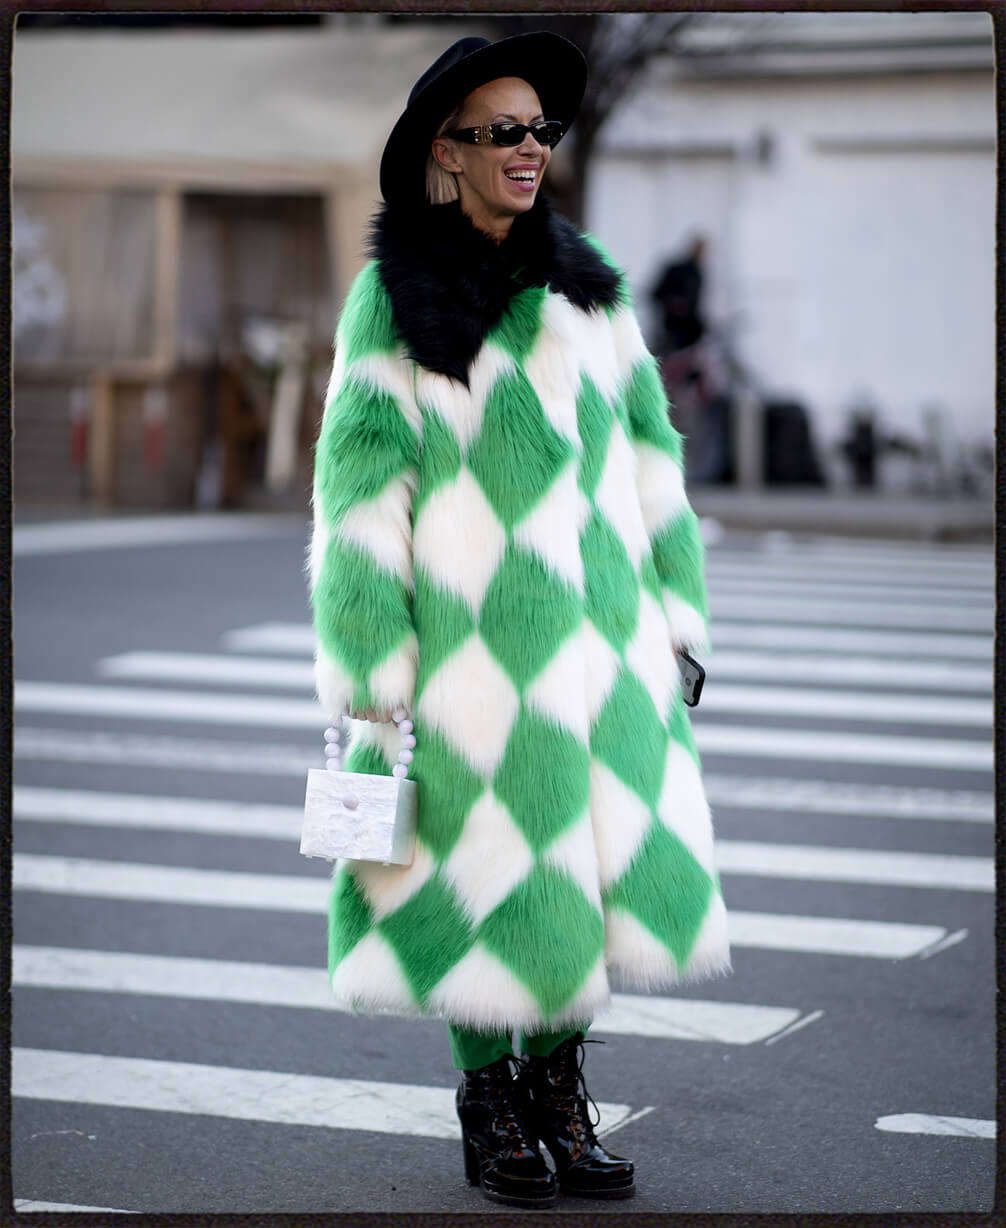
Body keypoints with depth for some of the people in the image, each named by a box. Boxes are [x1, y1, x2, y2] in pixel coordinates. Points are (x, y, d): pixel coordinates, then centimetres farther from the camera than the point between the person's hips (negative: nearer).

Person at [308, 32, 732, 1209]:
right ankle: (490, 1104, 18)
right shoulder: (392, 298, -4)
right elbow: (362, 487, -6)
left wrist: (676, 614, 10)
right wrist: (370, 671, -10)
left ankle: (558, 1088, 20)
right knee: (490, 858, 2)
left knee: (592, 851, 5)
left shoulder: (589, 283, 11)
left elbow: (647, 457, 14)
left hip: (598, 629, 4)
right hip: (474, 636, -4)